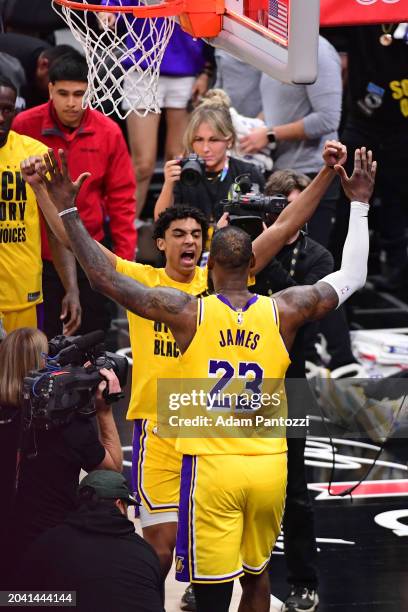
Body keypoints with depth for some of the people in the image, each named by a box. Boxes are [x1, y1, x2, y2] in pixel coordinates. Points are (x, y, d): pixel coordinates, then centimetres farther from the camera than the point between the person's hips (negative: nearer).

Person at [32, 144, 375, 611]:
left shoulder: (188, 312, -7)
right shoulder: (282, 312, 0)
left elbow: (105, 279, -6)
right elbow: (352, 277, 14)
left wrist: (67, 210, 0)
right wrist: (359, 204, 23)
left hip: (211, 466, -3)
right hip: (268, 465, 3)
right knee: (256, 574, 22)